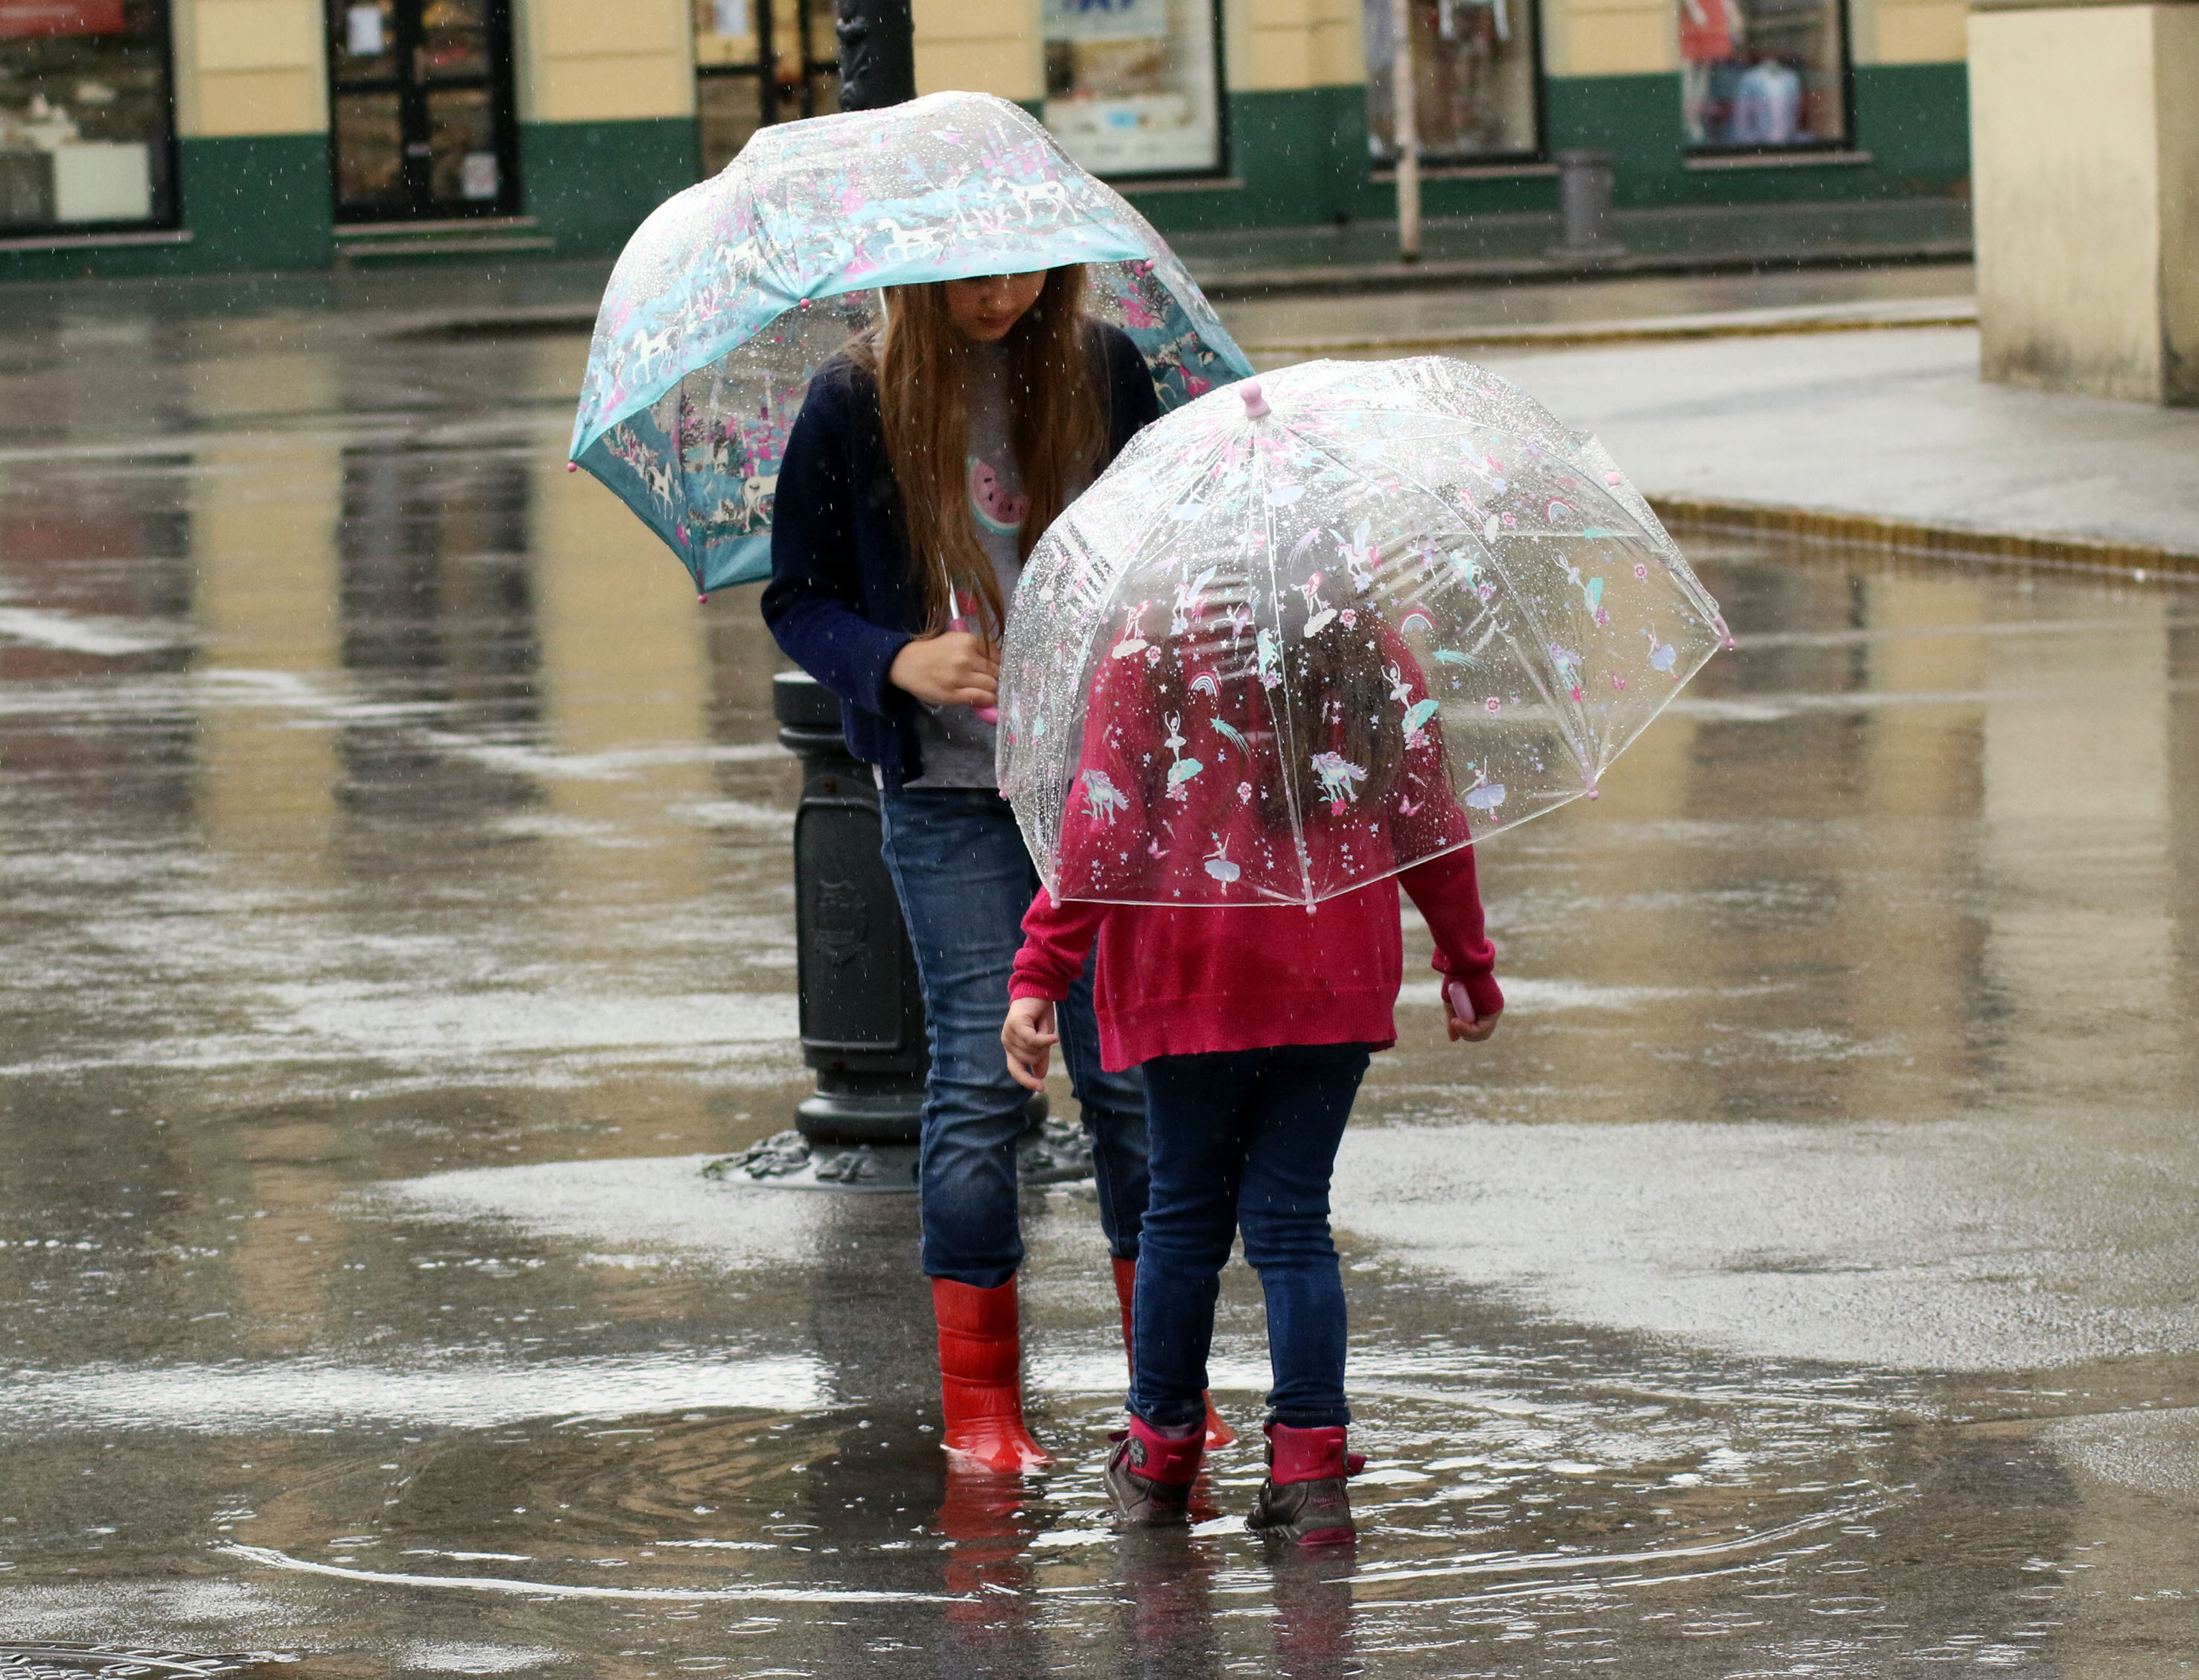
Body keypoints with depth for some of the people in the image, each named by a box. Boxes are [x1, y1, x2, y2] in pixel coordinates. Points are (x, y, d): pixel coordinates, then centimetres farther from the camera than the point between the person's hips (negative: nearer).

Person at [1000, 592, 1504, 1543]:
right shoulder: (1375, 657, 3)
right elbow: (1431, 823, 7)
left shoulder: (1143, 661, -6)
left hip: (1192, 982, -2)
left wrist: (1039, 977, -8)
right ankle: (1310, 1472, -1)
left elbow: (1100, 828, -11)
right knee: (1291, 1216, 7)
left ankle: (1160, 1457, 19)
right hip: (1336, 988, 2)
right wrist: (1469, 967, 18)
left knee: (1184, 1214, 12)